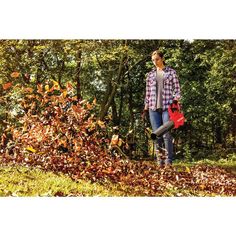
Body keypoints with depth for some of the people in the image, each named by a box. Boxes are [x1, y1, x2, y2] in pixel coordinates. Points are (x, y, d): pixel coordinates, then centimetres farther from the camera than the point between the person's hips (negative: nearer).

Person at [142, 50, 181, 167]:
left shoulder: (171, 72, 5)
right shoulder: (150, 74, 13)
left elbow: (177, 89, 4)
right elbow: (147, 92, 15)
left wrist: (175, 101, -12)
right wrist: (146, 108, 12)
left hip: (167, 107, -3)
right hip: (154, 108, 3)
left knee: (167, 135, -10)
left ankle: (169, 161, -5)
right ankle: (160, 161, 7)